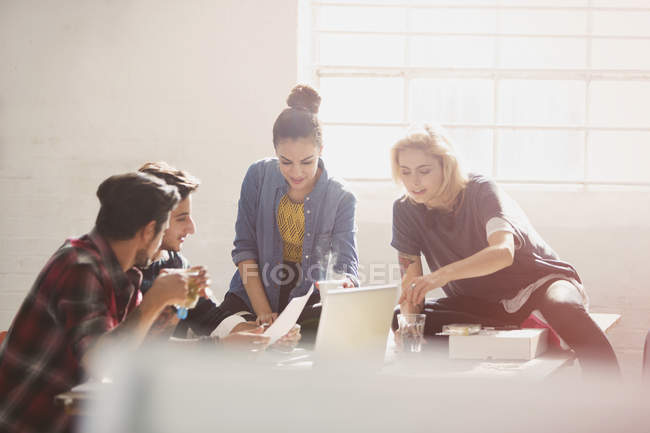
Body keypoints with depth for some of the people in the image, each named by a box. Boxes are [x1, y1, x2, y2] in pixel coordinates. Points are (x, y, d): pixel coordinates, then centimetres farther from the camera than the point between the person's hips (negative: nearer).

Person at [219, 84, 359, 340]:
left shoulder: (341, 199, -6)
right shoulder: (259, 177, -4)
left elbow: (346, 262, -12)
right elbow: (244, 248, -4)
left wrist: (344, 283, -39)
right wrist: (263, 312, -14)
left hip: (308, 301, 0)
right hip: (251, 296, 0)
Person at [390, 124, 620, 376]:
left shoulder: (482, 192, -19)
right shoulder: (406, 210, -4)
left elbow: (503, 252, -37)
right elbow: (411, 279, -3)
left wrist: (442, 275, -52)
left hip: (538, 282, -5)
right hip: (482, 304, 5)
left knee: (562, 307, -40)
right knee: (399, 320, -18)